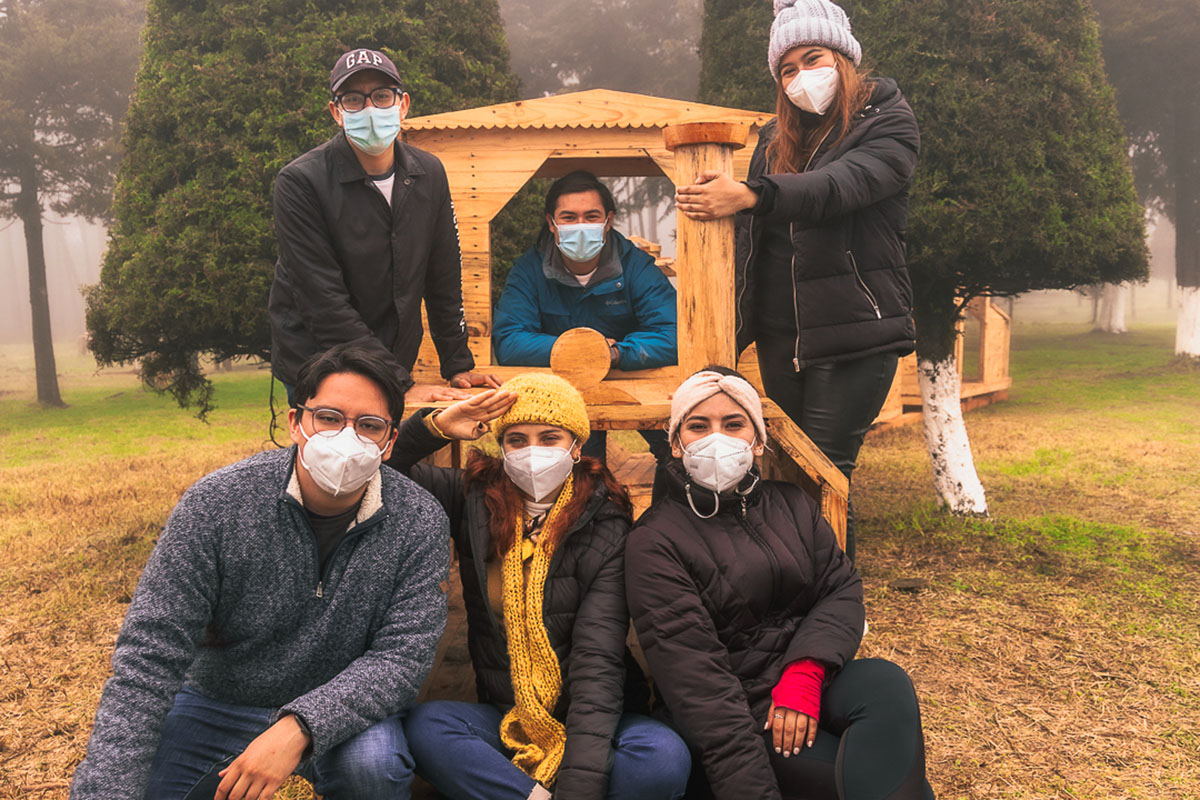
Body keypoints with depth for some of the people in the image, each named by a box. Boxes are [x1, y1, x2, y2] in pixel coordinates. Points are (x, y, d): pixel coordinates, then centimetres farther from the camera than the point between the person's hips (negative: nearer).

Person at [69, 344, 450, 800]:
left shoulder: (419, 523, -15)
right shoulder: (215, 504, -16)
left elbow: (402, 657, -17)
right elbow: (149, 656, -17)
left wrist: (300, 727, -33)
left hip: (341, 710, -1)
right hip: (214, 699, 1)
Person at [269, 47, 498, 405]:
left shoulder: (429, 173, 2)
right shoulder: (300, 182, -15)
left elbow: (444, 278, 10)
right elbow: (325, 305, -19)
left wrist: (458, 366, 7)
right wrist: (400, 385, -22)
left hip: (395, 365, 4)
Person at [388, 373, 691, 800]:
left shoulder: (605, 526, -8)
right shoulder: (474, 499, 2)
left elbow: (598, 661, -18)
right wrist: (435, 426, -15)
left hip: (589, 719, -2)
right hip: (504, 719, 2)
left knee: (666, 758, -31)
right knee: (422, 726, -27)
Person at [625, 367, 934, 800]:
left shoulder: (792, 505, 12)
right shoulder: (655, 542, -8)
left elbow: (842, 589, 2)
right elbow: (689, 672, -17)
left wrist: (805, 674, -18)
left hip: (808, 676, 6)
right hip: (732, 710, -5)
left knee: (887, 684, -27)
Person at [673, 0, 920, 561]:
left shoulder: (889, 123, -2)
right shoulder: (774, 139, 15)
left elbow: (843, 183, -23)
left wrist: (749, 196, -37)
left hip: (856, 330, -5)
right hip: (780, 332, 6)